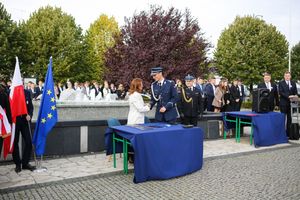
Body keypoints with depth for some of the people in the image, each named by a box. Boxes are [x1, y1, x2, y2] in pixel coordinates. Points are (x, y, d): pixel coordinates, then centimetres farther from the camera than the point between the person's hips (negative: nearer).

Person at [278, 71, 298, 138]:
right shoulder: (281, 83, 0)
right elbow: (280, 92, -9)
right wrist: (288, 96, -19)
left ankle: (288, 132, 11)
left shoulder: (293, 83, 13)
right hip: (283, 103, -4)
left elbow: (295, 92, 11)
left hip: (291, 103, 4)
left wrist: (295, 96, -11)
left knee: (289, 118, 5)